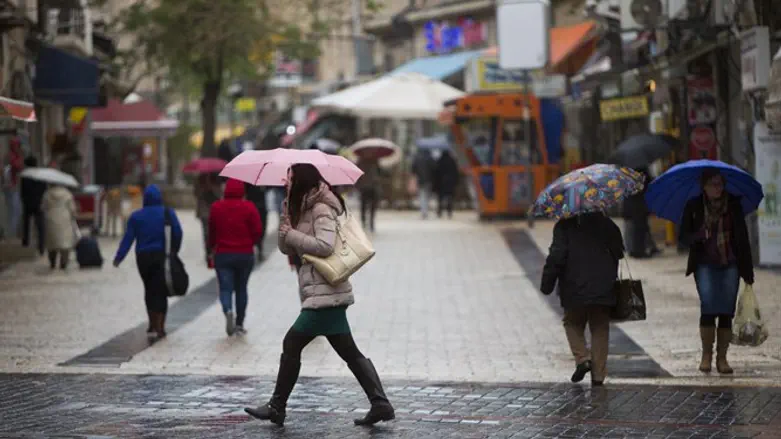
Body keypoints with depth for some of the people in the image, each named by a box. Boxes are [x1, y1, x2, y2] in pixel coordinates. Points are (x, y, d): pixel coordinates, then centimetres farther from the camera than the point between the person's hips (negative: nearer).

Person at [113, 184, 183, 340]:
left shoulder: (136, 216, 1)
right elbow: (178, 233, -6)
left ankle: (153, 325, 23)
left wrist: (119, 257, -7)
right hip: (163, 256, -1)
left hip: (143, 257, 1)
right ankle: (159, 328, -8)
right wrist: (174, 251, 8)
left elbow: (128, 238, -5)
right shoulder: (168, 213, -1)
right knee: (160, 292, 0)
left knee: (149, 289, 17)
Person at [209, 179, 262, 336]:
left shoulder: (216, 207, -4)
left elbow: (212, 231, 4)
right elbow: (257, 231, -6)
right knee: (241, 288, 13)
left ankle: (228, 310, -30)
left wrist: (212, 247, 23)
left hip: (223, 254, 0)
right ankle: (239, 324, 17)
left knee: (225, 287, 0)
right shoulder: (249, 207, -7)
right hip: (245, 255, 0)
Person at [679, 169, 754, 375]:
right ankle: (706, 355, -2)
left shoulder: (733, 204, 4)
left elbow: (743, 237, 5)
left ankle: (722, 358, 7)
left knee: (726, 312, -1)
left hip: (730, 265, 1)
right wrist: (698, 236, -19)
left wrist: (748, 270, 2)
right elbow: (684, 235, 5)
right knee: (709, 307, -15)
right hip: (705, 264, -1)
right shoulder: (694, 206, 3)